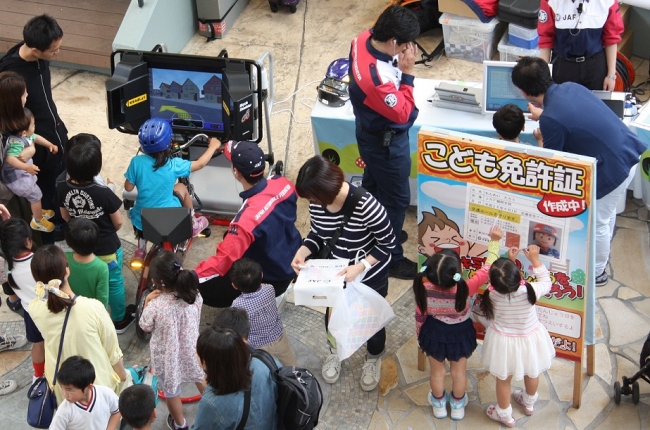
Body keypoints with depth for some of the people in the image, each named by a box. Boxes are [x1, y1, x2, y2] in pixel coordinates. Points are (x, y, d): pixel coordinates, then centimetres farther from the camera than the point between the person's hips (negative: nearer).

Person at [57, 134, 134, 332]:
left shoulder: (62, 189, -19)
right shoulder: (104, 193, -33)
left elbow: (65, 217, 0)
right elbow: (118, 223, -17)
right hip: (107, 248, -4)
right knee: (114, 283, 21)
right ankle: (119, 320, 41)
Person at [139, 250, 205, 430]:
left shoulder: (155, 306, -34)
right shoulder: (194, 295, -23)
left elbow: (145, 327, -13)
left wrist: (147, 303, -8)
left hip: (167, 357, -3)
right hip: (190, 349, 3)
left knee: (171, 391, 25)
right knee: (201, 379, 33)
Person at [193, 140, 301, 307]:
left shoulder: (248, 218, -38)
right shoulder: (284, 184, -18)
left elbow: (223, 260, -35)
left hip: (270, 280, -7)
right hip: (292, 261, 7)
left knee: (199, 287, 0)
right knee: (230, 238, 28)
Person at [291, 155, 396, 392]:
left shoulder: (365, 206, -38)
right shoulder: (316, 204, -21)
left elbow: (387, 243, -25)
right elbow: (317, 233, -2)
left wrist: (360, 267, -36)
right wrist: (302, 252, -22)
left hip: (370, 276, -4)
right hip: (334, 274, 4)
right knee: (332, 314, 27)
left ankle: (374, 360, 54)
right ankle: (335, 351, 60)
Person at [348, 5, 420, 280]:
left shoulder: (363, 39, -16)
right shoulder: (377, 77, -43)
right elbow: (402, 114, -27)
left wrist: (399, 67, -7)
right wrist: (407, 72, -28)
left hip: (370, 132, 9)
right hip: (386, 142, -9)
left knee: (373, 184, 30)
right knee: (396, 199, 11)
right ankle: (391, 259, 29)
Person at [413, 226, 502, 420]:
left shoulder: (424, 289, -32)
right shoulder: (465, 289, -39)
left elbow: (420, 316, -13)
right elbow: (487, 268, -26)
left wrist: (420, 335, 7)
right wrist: (494, 241, -17)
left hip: (434, 333, 1)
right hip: (460, 334, -1)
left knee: (437, 372, 26)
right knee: (459, 373, 26)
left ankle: (439, 404, 50)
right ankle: (458, 405, 50)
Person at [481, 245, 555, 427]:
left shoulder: (492, 293, -30)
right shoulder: (530, 291, -34)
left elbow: (502, 283, -4)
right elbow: (546, 283, -10)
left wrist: (509, 259, -5)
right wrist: (535, 259, -9)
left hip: (504, 342, -1)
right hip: (529, 340, 1)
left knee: (503, 379, 23)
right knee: (531, 372, 31)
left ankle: (505, 415, 42)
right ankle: (529, 403, 56)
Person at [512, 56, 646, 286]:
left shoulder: (551, 119, -26)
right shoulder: (570, 87, -1)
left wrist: (541, 140, 9)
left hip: (613, 169, -8)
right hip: (630, 152, 9)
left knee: (597, 222, 15)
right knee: (607, 213, 31)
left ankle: (595, 272, 36)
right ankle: (601, 253, 54)